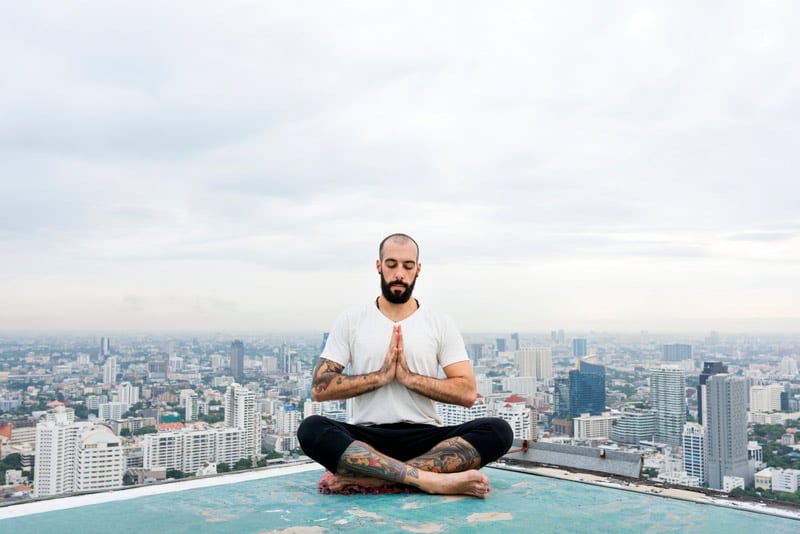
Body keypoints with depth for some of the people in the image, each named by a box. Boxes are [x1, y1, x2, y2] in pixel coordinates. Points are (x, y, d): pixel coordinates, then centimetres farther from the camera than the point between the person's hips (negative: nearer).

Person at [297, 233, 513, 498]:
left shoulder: (441, 324, 9)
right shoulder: (350, 321, 8)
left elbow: (467, 393, 0)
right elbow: (320, 388, 0)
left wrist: (409, 377, -11)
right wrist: (380, 376, -10)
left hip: (425, 438, 1)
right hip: (366, 438, -1)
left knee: (498, 431, -26)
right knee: (311, 429, -32)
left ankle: (372, 478, -36)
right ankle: (430, 479, -40)